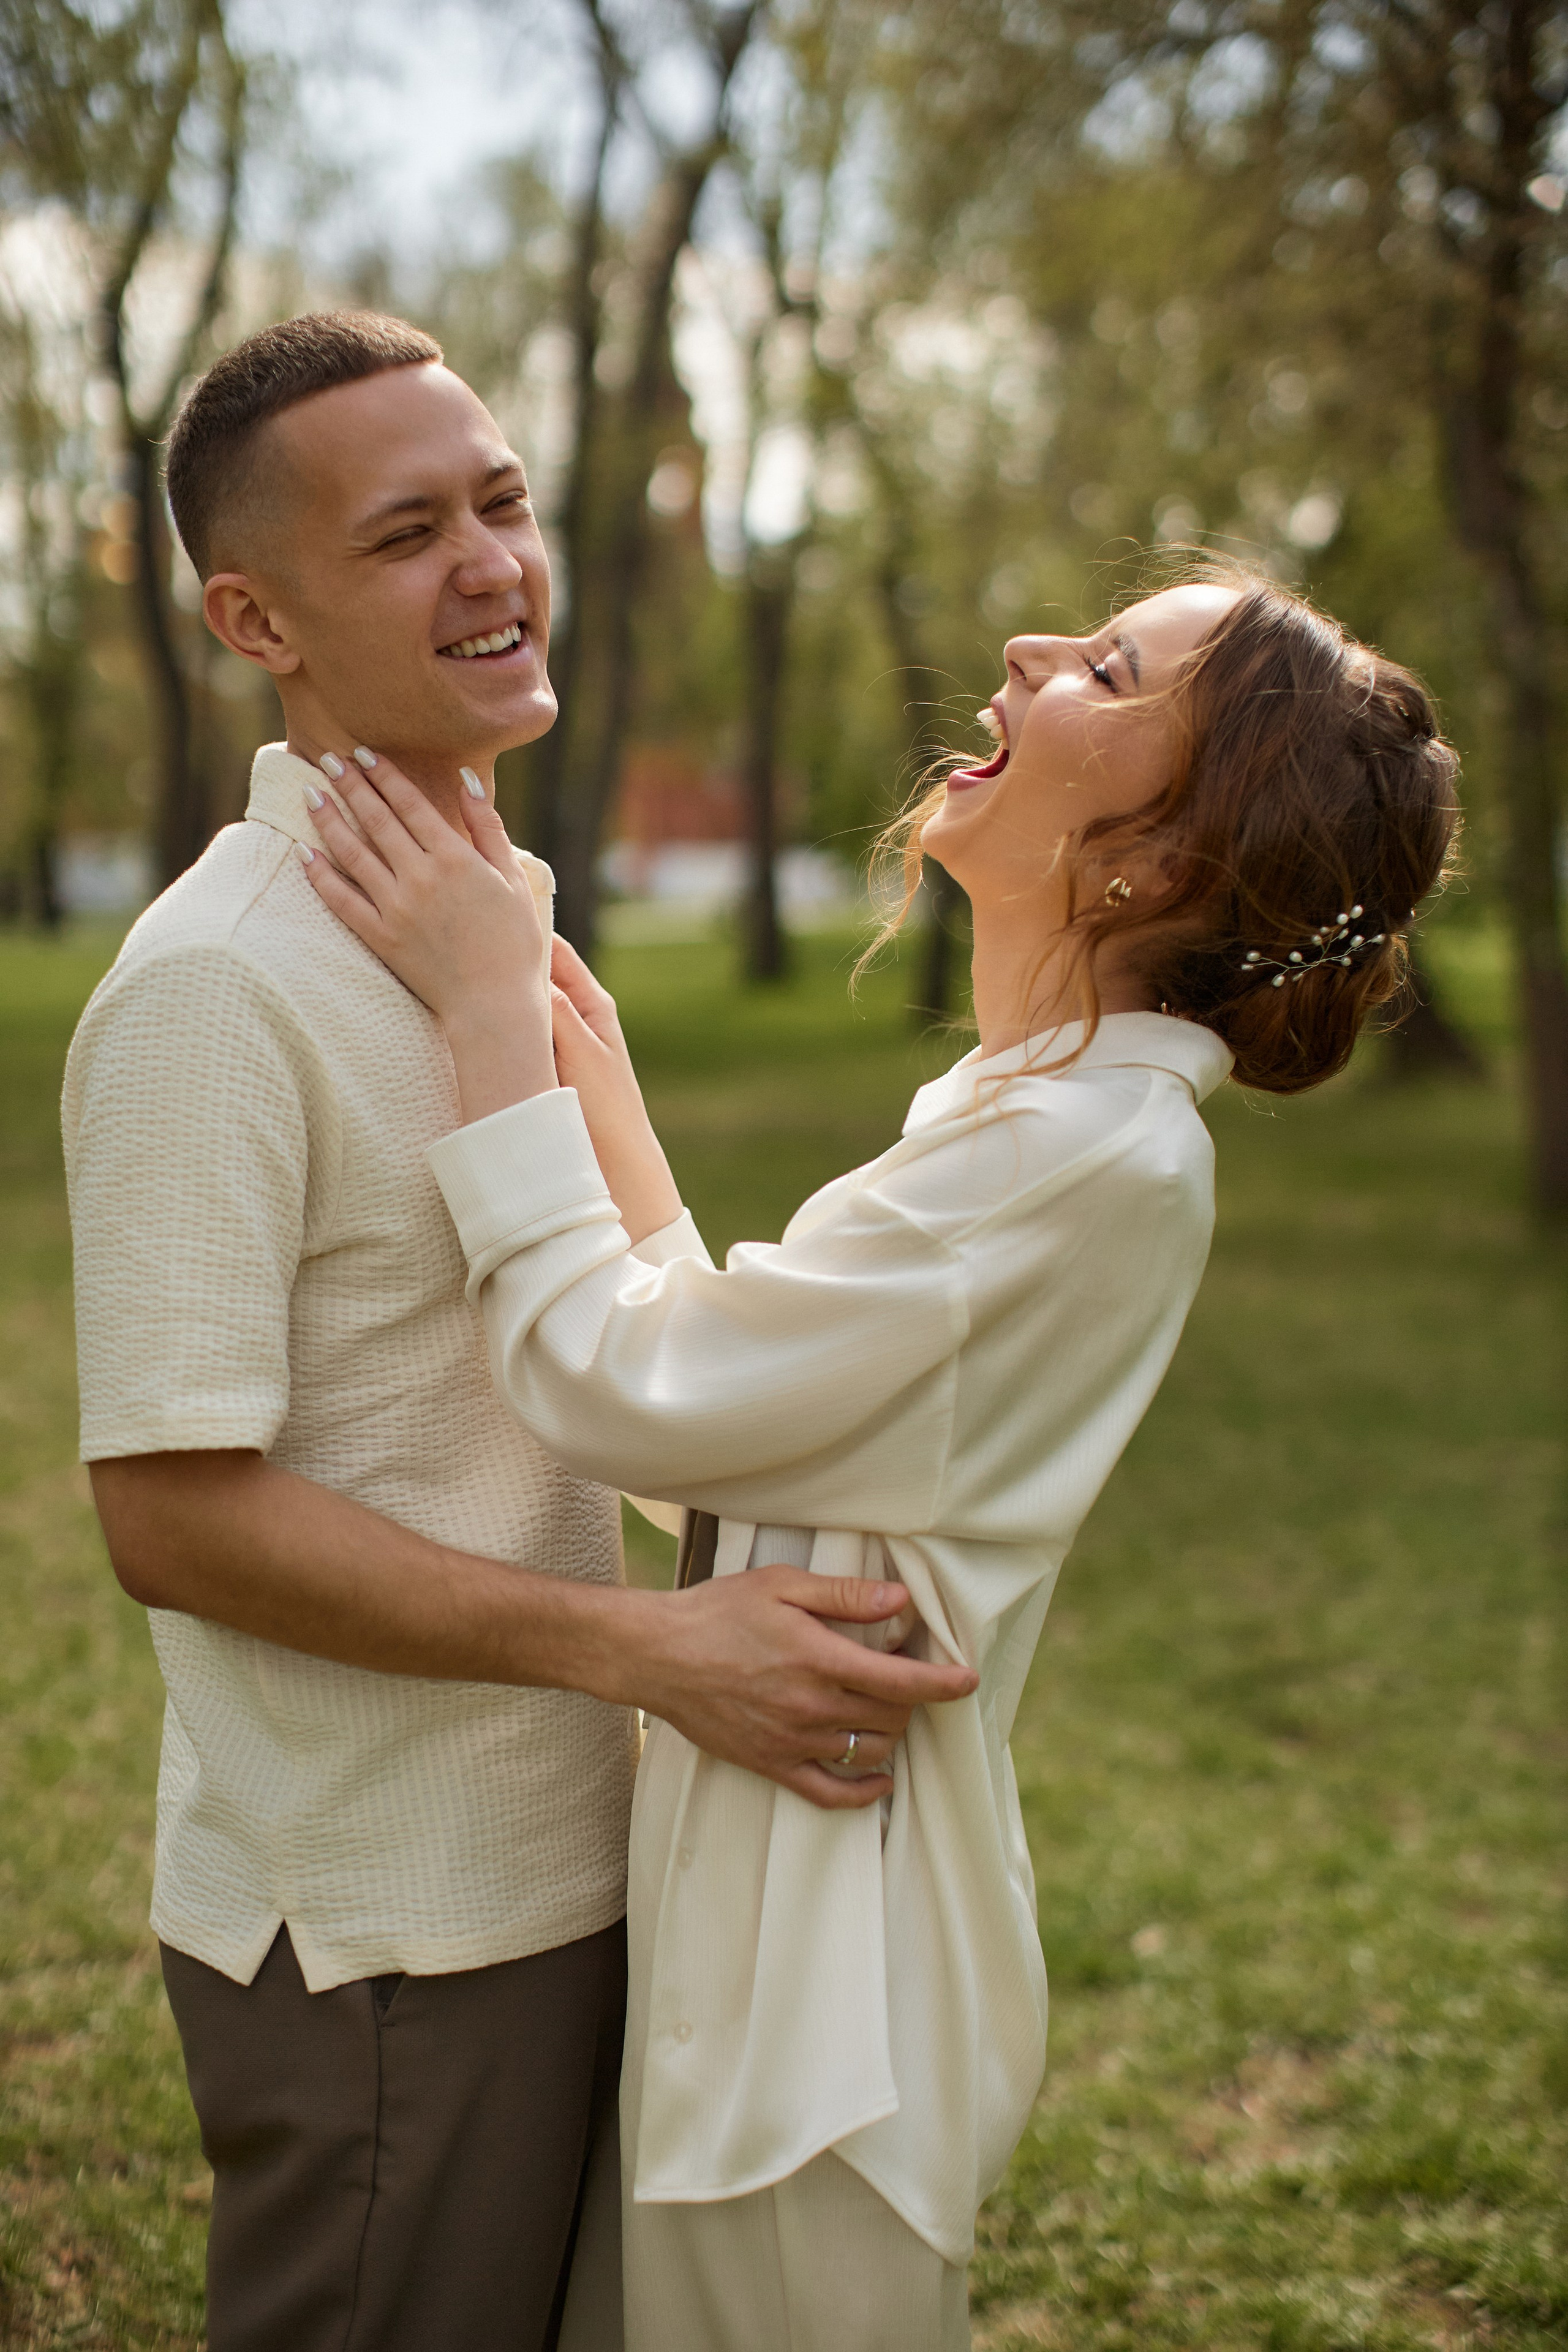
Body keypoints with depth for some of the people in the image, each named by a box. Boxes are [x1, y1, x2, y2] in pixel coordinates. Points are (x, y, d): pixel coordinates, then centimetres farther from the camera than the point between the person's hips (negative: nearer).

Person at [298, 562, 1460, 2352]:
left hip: (829, 1953, -9)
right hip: (778, 1884, 10)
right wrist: (599, 1098, 10)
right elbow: (723, 1384, 11)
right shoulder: (1038, 1113, 7)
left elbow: (618, 1390, -25)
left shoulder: (1093, 1157, -25)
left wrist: (494, 1008, -18)